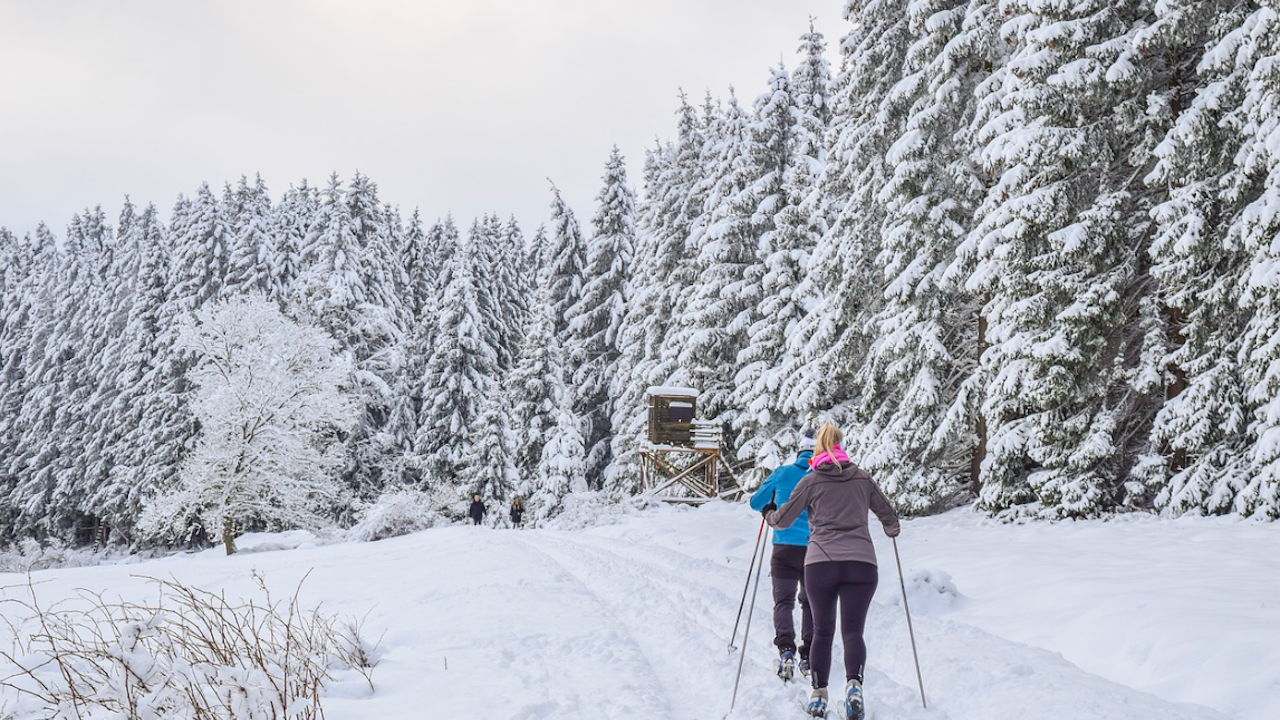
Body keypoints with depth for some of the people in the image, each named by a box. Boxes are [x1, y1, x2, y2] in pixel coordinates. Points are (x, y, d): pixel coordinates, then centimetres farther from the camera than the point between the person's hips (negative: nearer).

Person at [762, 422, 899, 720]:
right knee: (853, 631, 0)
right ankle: (854, 684, -24)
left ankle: (819, 695, 9)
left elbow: (782, 520, 11)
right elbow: (888, 515, 19)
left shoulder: (811, 481, 7)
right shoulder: (862, 478, 11)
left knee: (822, 632, 12)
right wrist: (893, 530, 43)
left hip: (820, 563, 0)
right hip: (861, 563, 0)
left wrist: (768, 513, 34)